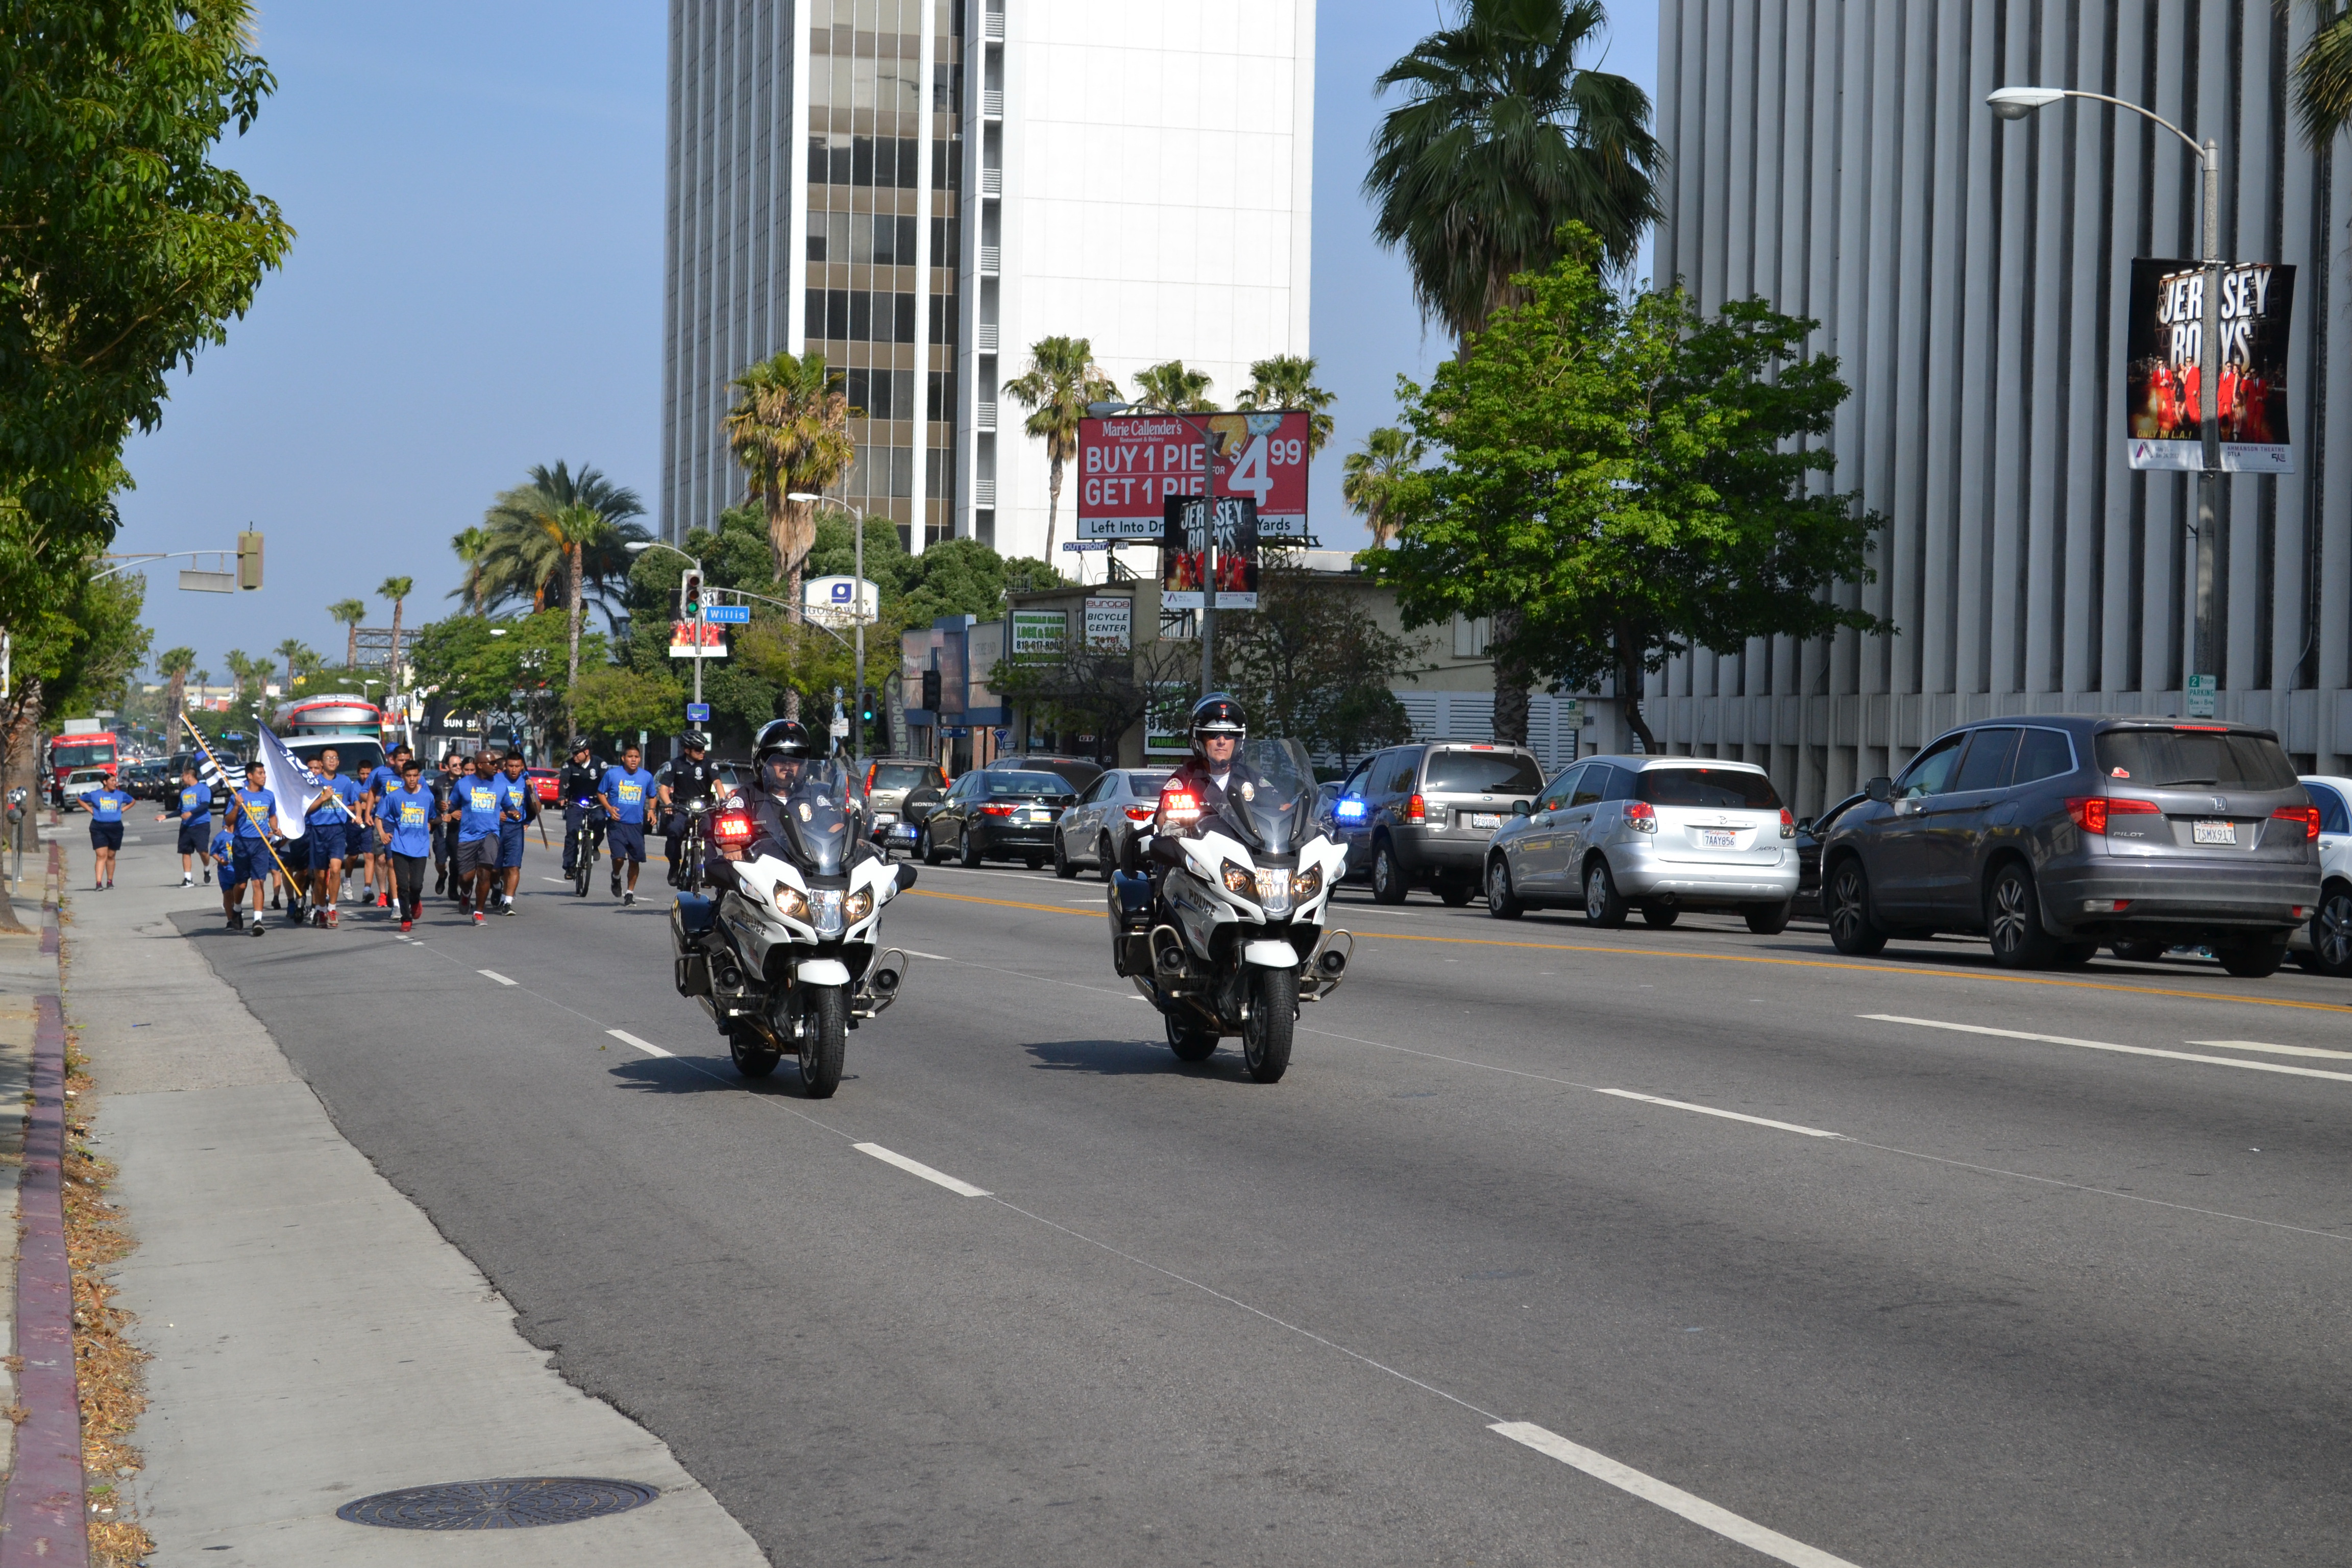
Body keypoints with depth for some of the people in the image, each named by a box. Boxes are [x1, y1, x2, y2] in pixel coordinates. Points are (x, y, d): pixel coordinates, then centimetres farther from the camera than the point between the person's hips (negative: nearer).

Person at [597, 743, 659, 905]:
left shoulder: (647, 777, 4)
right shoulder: (612, 774, -2)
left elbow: (652, 796, 18)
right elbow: (600, 793, 8)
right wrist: (609, 808, -9)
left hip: (636, 825, 2)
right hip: (617, 823, -2)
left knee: (635, 860, 4)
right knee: (619, 857, -16)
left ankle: (630, 893, 21)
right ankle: (616, 877, 17)